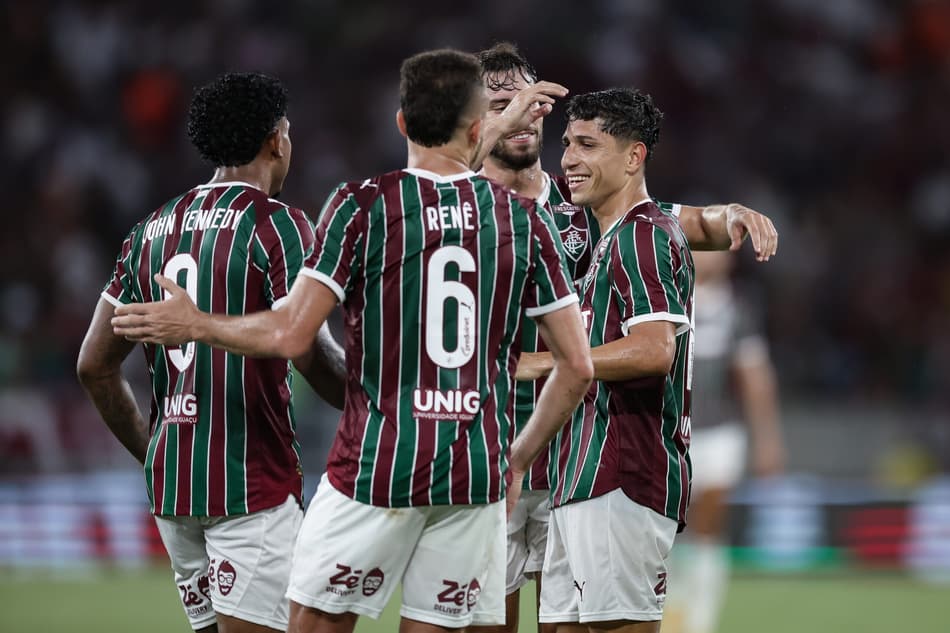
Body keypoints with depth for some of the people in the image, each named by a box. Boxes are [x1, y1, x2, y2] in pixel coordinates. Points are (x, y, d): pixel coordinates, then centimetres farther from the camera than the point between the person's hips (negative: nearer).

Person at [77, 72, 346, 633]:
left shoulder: (152, 230, 12)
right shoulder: (279, 227, -8)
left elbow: (95, 365, 13)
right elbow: (308, 349, -20)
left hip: (171, 482, 7)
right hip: (253, 483, -7)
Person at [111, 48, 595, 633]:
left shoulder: (362, 206, -7)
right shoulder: (526, 221, 2)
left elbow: (289, 335, -10)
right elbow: (577, 367, 2)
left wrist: (195, 325, 7)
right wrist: (519, 460, 15)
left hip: (375, 469, -3)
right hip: (476, 477, 3)